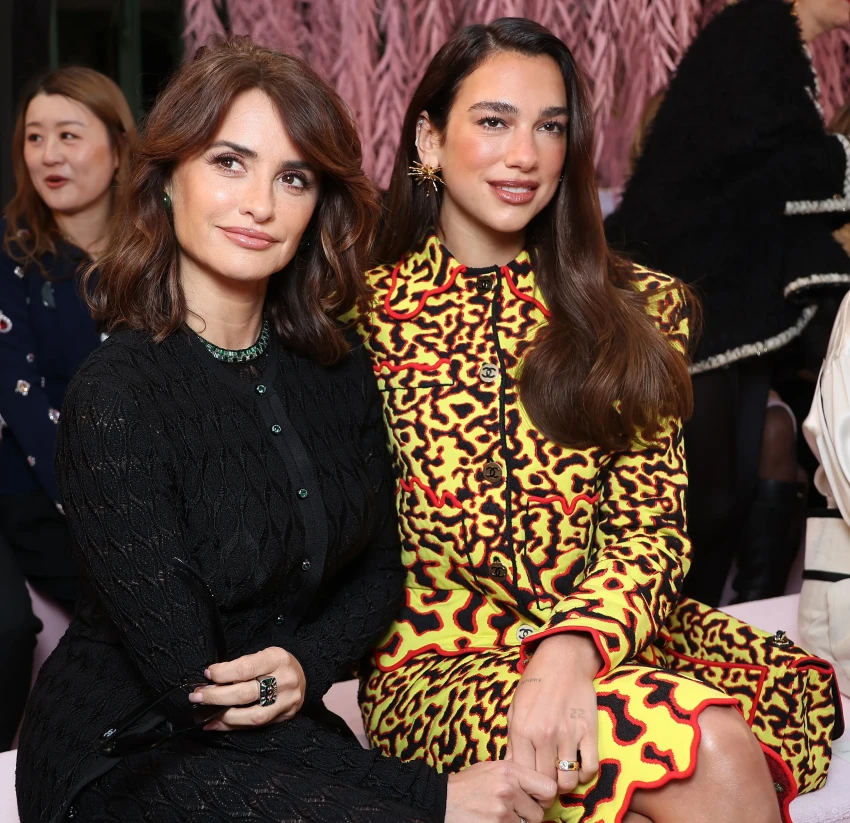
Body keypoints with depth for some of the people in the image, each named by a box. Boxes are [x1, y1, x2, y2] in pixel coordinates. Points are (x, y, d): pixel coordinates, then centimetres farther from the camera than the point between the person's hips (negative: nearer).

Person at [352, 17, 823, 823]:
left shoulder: (638, 310, 8)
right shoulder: (369, 313, 4)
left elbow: (649, 529, 0)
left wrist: (571, 648, -19)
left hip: (605, 654, 3)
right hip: (432, 669, -3)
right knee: (701, 740, -30)